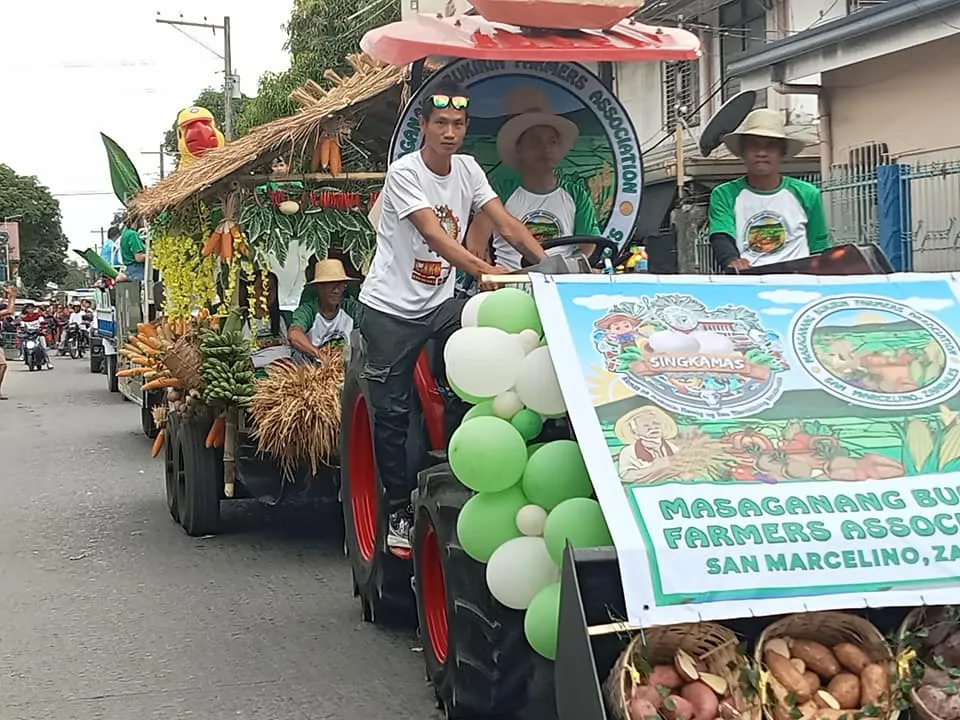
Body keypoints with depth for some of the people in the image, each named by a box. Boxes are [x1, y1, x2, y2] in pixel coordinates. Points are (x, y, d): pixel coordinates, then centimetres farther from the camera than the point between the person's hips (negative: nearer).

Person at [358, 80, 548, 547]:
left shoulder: (467, 169, 3)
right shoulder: (403, 173, -16)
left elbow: (506, 224, -3)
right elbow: (433, 233, -29)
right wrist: (484, 269, -43)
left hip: (439, 302, 5)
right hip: (389, 308, -5)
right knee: (391, 412, 1)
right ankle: (400, 511, 15)